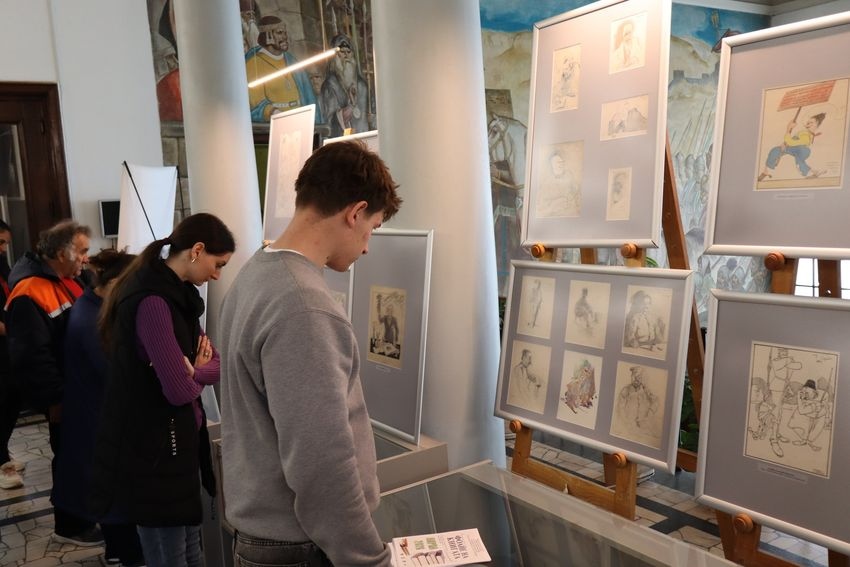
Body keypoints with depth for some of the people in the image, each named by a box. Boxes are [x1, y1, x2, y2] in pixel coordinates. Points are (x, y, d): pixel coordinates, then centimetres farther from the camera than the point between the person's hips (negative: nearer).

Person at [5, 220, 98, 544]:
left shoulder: (69, 279, 7)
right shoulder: (29, 293, -23)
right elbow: (31, 355, -26)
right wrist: (55, 398, -23)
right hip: (64, 394, -9)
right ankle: (70, 526, 22)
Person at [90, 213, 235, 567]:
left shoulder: (177, 293, 8)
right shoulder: (152, 301, -24)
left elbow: (215, 364, 11)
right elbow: (180, 390, -26)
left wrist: (194, 369, -11)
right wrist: (197, 373, -3)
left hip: (177, 441, 9)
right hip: (153, 450, -9)